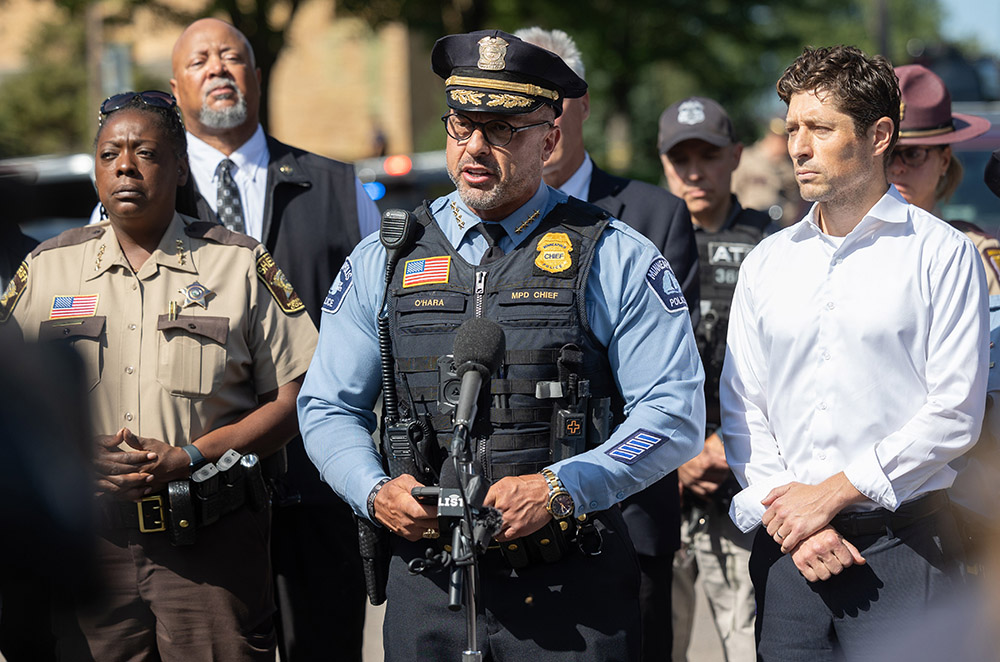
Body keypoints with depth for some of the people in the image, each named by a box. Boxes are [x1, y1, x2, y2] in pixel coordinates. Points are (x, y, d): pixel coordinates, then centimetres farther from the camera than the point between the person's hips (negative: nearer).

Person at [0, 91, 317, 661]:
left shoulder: (242, 265, 5)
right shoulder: (47, 268, 11)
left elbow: (292, 399, 1)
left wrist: (189, 458, -11)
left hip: (213, 545, -2)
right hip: (88, 539, 2)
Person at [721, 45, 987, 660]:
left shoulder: (942, 254, -1)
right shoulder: (766, 263, 12)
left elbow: (955, 415, -8)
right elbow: (741, 410, 10)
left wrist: (832, 494, -9)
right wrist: (788, 513, -5)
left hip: (902, 540, -4)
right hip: (787, 549, 4)